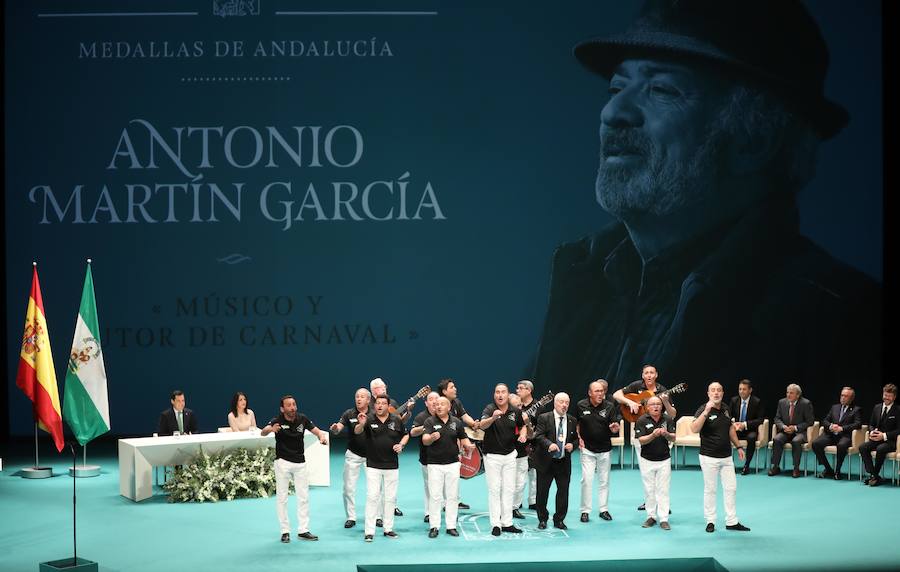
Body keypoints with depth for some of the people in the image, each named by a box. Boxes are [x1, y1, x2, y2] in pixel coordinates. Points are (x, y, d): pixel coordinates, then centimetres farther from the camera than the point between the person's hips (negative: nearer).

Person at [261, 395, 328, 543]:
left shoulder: (302, 419, -7)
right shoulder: (277, 421, -17)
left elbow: (317, 431, -2)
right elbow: (263, 432, -33)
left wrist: (322, 436, -27)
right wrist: (270, 429, -58)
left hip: (300, 462, 4)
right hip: (283, 462, -3)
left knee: (303, 497, 6)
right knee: (282, 497, 1)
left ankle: (303, 530, 14)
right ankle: (285, 531, 9)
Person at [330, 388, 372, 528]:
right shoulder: (349, 414, -5)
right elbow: (338, 428, -15)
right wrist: (335, 428, -40)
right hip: (353, 455, 0)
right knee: (349, 487, 1)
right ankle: (351, 517, 12)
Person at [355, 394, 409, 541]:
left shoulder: (396, 420, 0)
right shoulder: (369, 420, -8)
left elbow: (406, 435, 13)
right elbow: (357, 432, -25)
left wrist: (401, 445, -7)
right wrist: (361, 424, -48)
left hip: (392, 466, 3)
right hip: (373, 465, -3)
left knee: (390, 498, 10)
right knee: (372, 497, -4)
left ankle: (388, 529, 21)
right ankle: (369, 531, -2)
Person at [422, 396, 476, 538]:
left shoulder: (456, 422, 5)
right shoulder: (430, 422, -4)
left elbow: (463, 438, 14)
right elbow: (424, 440, -17)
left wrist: (468, 445, -9)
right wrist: (432, 438, -40)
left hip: (453, 463, 3)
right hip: (435, 464, -3)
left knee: (452, 496, 6)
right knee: (435, 496, -2)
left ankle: (451, 526, 14)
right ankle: (434, 527, 5)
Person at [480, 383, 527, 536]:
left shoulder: (515, 411, -3)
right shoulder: (490, 409, -15)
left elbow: (522, 426, 16)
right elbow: (482, 425, -34)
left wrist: (523, 434, -7)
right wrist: (493, 417, -54)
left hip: (509, 455, 4)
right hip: (492, 456, -4)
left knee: (509, 489, 9)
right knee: (494, 489, 0)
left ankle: (507, 523, 17)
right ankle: (495, 524, 5)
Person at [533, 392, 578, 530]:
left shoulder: (572, 421, 8)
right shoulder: (544, 418, -4)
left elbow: (576, 438, 16)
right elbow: (539, 435, -14)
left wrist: (572, 445, -6)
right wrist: (549, 444, -31)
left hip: (564, 462, 3)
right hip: (546, 461, -3)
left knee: (563, 491, 4)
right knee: (542, 491, 5)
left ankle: (559, 520, 16)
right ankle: (542, 519, 21)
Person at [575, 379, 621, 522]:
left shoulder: (609, 406, -8)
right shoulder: (581, 406, -6)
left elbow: (613, 429, -11)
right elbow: (576, 423, 10)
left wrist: (615, 428, -34)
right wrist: (578, 438, -1)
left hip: (605, 449, 1)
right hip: (587, 449, -1)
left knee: (604, 480, 9)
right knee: (587, 479, -6)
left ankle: (604, 509, 20)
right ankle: (585, 511, 3)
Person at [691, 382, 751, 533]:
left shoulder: (726, 409, 6)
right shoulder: (703, 410, -13)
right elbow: (694, 429, -29)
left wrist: (738, 447, 17)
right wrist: (706, 411, -35)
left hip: (726, 457, 6)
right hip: (709, 457, -6)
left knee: (731, 488, 7)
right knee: (710, 489, 4)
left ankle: (732, 522, 14)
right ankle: (710, 521, 14)